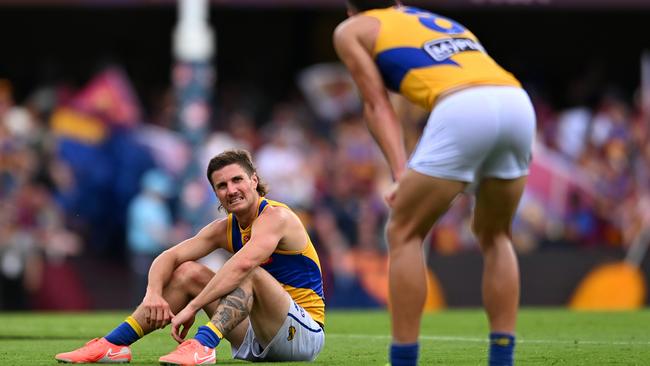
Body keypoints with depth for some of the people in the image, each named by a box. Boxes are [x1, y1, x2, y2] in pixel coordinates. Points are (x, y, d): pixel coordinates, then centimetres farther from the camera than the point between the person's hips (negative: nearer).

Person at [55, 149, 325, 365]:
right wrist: (153, 294, -20)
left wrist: (192, 307, -35)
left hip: (304, 334, -7)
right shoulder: (224, 229, 6)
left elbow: (244, 264, -35)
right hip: (254, 341, 7)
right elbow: (169, 257, 1)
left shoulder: (275, 216, -18)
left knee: (251, 273, -32)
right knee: (187, 271, 1)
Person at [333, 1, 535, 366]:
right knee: (495, 236, 24)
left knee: (404, 233, 10)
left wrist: (401, 173, 3)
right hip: (518, 101, 5)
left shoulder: (352, 30, 24)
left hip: (463, 109, -5)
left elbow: (378, 104, 13)